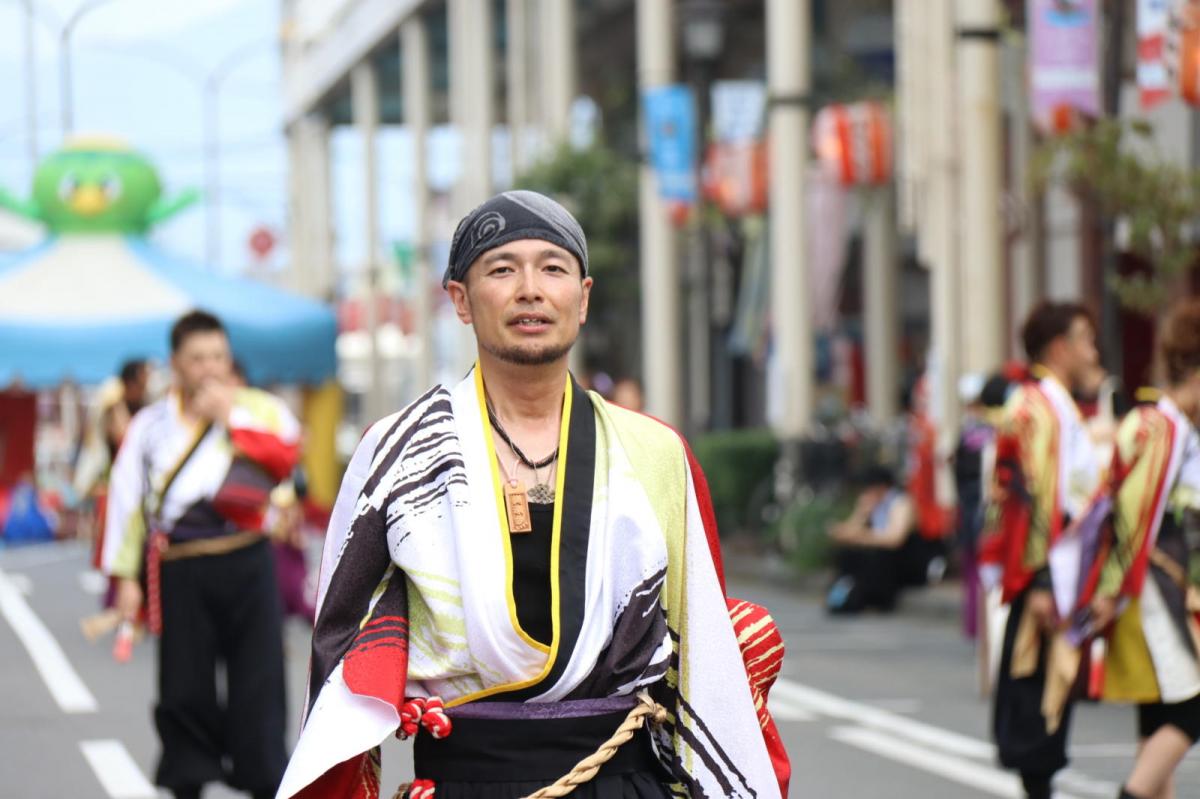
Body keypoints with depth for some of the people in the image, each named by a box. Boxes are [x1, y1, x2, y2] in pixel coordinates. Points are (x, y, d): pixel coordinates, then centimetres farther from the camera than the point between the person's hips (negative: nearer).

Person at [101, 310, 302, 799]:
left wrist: (231, 419, -10)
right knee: (185, 686, 4)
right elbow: (127, 498, 4)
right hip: (180, 570, 0)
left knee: (258, 679, -1)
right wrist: (126, 576, -3)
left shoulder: (257, 408, 8)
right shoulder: (150, 424, 7)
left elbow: (285, 456, -10)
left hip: (246, 562, 0)